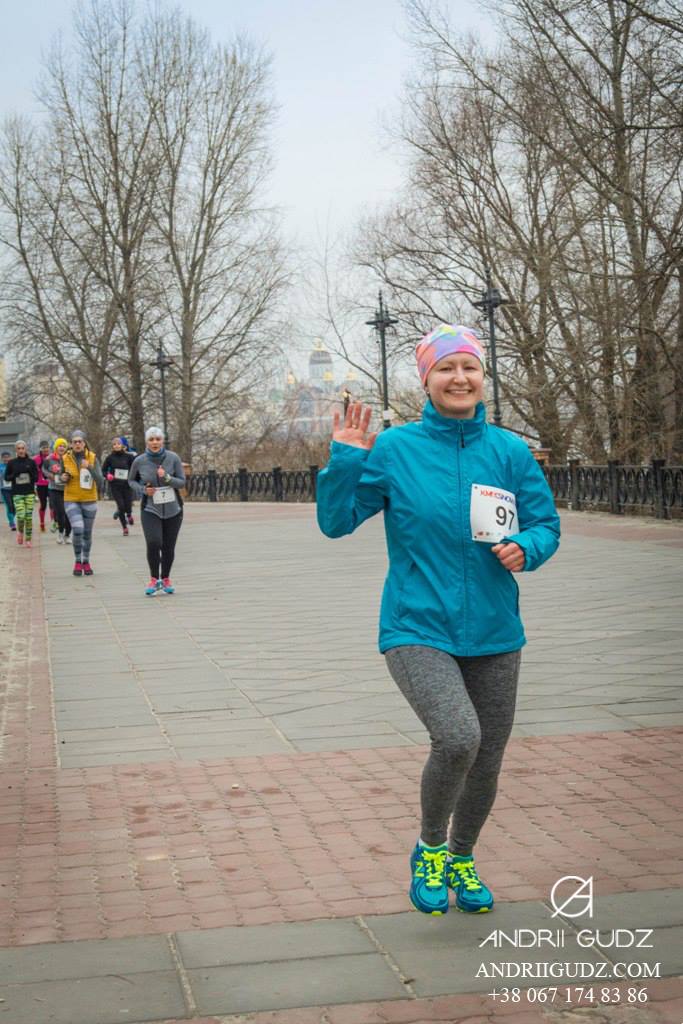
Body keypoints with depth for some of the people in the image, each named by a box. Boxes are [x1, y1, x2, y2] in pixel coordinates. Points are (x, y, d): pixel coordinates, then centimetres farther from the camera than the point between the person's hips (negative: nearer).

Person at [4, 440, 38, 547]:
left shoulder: (31, 462, 3)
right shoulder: (11, 463, 2)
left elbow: (36, 477, 6)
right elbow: (6, 477, 7)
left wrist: (31, 474, -15)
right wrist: (14, 475, -12)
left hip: (30, 493, 1)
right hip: (17, 493, -1)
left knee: (29, 516, -2)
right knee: (21, 515, -13)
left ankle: (28, 539, 11)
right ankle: (20, 531, 18)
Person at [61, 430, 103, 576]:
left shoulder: (92, 457, -6)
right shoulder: (65, 458, -3)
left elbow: (100, 480, -12)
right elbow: (63, 479, 12)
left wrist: (90, 468, -25)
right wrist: (63, 478, -11)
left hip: (89, 500, 1)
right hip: (71, 500, -1)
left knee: (87, 533, 11)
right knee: (77, 529, -19)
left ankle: (86, 561, 30)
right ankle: (77, 561, -1)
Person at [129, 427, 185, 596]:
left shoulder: (173, 458, -8)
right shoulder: (140, 461, -7)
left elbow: (182, 482, -5)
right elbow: (132, 480, 10)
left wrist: (166, 478, -24)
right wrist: (142, 489, -9)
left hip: (173, 509, 1)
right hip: (150, 510, -1)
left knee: (168, 547, 6)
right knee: (153, 543, -18)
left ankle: (165, 579, 29)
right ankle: (154, 579, 1)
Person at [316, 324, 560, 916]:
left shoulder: (510, 451, 1)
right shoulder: (394, 449, -5)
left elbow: (546, 523, 7)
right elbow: (337, 522, -3)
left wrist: (526, 548, -14)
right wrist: (345, 461, -18)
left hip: (494, 635, 4)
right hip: (418, 630, -3)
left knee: (486, 762, 13)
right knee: (457, 738, -26)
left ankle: (462, 859, 43)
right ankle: (430, 849, 5)